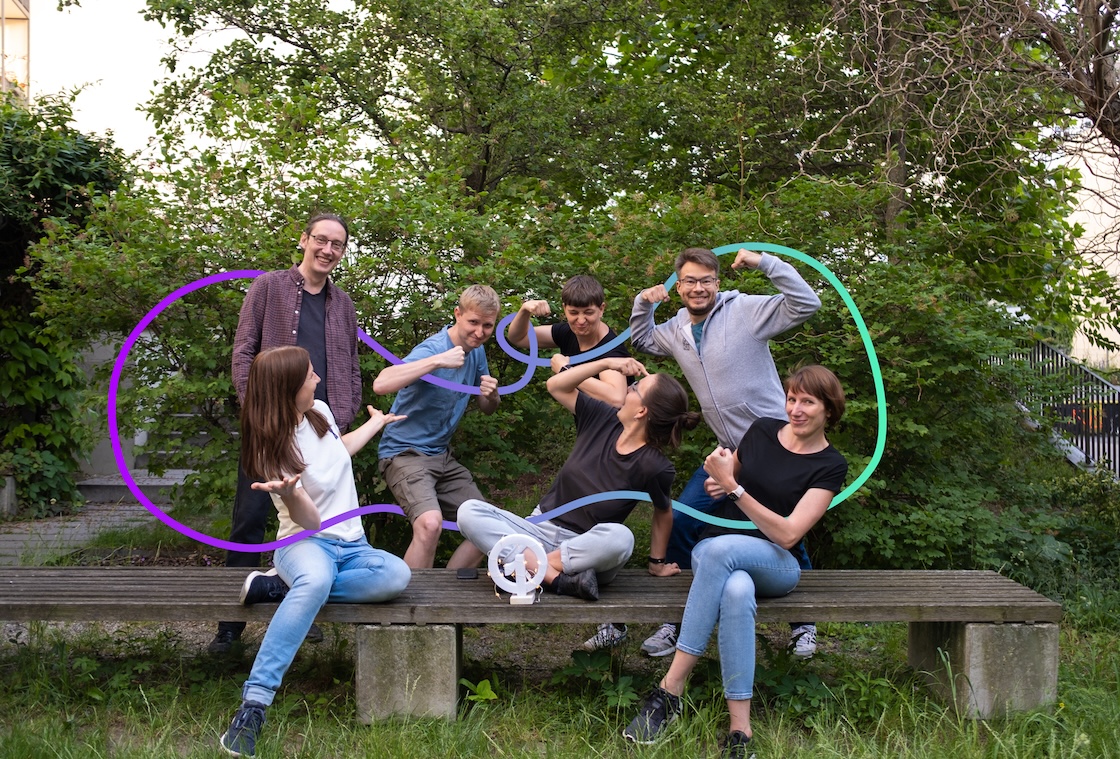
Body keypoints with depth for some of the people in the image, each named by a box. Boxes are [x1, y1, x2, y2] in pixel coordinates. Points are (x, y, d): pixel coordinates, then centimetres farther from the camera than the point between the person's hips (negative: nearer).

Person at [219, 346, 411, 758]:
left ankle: (281, 586, -20)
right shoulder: (275, 449, -14)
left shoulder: (320, 411, 4)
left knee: (397, 576, -30)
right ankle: (253, 706, -45)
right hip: (306, 543, -6)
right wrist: (291, 490, -41)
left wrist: (377, 423, 44)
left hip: (351, 544, 6)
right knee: (315, 580, -45)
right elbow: (309, 520, -19)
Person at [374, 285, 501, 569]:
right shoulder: (432, 349, -19)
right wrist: (437, 361, -39)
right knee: (430, 523, -33)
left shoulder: (477, 351, 6)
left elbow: (487, 409, 17)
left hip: (442, 456, 9)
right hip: (405, 452, -8)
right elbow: (381, 384, -36)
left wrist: (492, 396, -8)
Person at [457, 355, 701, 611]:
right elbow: (557, 386, 3)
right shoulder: (603, 419, -3)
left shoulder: (654, 467, -13)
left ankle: (526, 564, -27)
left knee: (620, 538, -41)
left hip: (587, 547, -4)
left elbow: (663, 513, 2)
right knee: (469, 511, -22)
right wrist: (606, 363, -4)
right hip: (540, 528, 4)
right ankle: (558, 578, -33)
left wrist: (657, 563, 11)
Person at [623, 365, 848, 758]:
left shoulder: (830, 466, -4)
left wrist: (733, 486, -20)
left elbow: (787, 535, -14)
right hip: (713, 551, 2)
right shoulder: (763, 430, 6)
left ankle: (670, 690, -38)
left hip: (775, 565, -2)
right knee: (737, 592, -39)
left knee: (721, 548, -40)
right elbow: (729, 475, 24)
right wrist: (716, 481, -2)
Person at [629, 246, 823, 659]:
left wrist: (765, 263, -24)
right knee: (680, 520, -2)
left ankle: (804, 623, 25)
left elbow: (806, 304, -20)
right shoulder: (676, 330, 9)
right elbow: (641, 340, 29)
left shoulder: (746, 311, -11)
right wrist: (643, 304, 9)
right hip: (728, 453, 6)